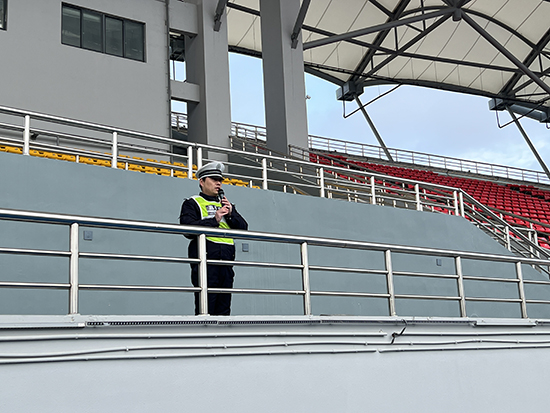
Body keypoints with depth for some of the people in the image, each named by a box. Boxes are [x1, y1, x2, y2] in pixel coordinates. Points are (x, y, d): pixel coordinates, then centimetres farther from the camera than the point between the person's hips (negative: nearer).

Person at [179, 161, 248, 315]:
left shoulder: (226, 205, 27)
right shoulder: (192, 203, 9)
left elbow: (243, 228, 18)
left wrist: (231, 214, 1)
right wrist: (214, 220, -12)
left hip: (226, 261, 6)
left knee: (224, 308, 5)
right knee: (205, 307, -10)